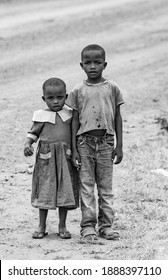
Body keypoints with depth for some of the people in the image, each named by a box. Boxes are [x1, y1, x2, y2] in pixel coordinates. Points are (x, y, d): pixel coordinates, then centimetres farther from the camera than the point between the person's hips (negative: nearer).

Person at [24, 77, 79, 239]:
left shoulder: (70, 115, 5)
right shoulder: (41, 116, 0)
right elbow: (33, 133, 2)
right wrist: (27, 144, -15)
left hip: (65, 158, 1)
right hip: (46, 158, -1)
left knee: (65, 192, 3)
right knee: (44, 191, 4)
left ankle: (62, 226, 13)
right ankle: (42, 227, 13)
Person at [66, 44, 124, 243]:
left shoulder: (112, 88, 3)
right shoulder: (78, 91, 2)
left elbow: (117, 117, 7)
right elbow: (75, 120, 3)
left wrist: (119, 145, 3)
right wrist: (74, 149, -2)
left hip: (106, 142, 1)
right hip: (85, 142, -1)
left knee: (106, 185, 6)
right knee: (86, 185, -1)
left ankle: (105, 225, 11)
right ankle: (88, 226, 2)